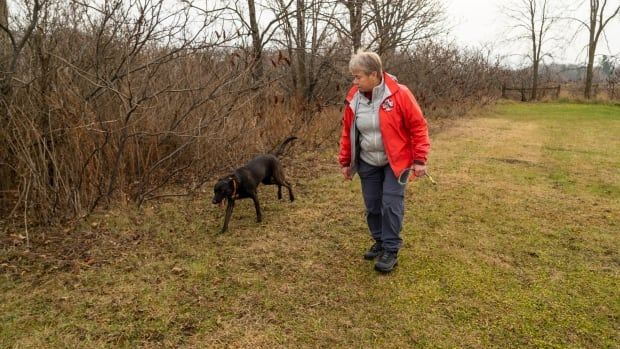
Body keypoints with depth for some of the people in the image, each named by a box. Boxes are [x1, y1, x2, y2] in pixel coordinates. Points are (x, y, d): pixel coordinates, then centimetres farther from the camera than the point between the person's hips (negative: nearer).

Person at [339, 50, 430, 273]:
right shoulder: (353, 99, -3)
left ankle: (391, 251, 8)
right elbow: (347, 131, 6)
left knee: (391, 204, -6)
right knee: (372, 205, 10)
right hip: (367, 163, 5)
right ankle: (379, 242, 31)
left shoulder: (399, 94, -17)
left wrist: (420, 159, -14)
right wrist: (345, 161, 8)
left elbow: (418, 126, -12)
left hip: (396, 161, -4)